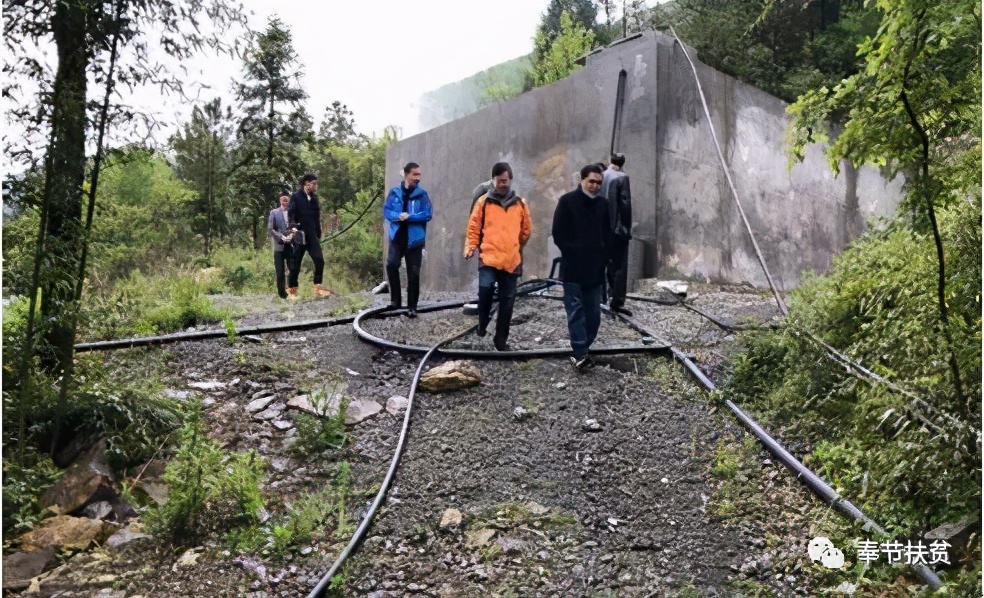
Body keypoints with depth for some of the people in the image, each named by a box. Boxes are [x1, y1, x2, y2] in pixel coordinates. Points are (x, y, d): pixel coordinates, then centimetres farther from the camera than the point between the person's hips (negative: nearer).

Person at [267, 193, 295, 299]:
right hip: (279, 246, -1)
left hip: (291, 245, 1)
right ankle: (282, 294, 8)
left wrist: (292, 235, -12)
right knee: (280, 273, 1)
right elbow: (270, 229, 0)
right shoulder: (274, 213, 5)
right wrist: (281, 237, -13)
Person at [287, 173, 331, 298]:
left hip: (312, 235, 5)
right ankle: (291, 289, 11)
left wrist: (318, 234, 14)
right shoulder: (296, 197, -3)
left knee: (319, 260, -8)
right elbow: (290, 213, -10)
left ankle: (318, 288, -3)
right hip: (300, 235, -5)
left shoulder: (314, 198, 14)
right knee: (296, 263, 1)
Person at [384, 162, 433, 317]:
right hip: (397, 237, 1)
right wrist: (398, 216, -19)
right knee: (391, 264, -17)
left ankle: (412, 307, 12)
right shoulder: (395, 192, 3)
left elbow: (428, 214, -8)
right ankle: (395, 299, 1)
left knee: (413, 273, 2)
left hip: (414, 239, -1)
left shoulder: (421, 194, -1)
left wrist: (409, 216, -18)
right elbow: (386, 211, 1)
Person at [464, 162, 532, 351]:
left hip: (512, 261, 2)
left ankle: (501, 339, 16)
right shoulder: (484, 202, 3)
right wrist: (470, 248, -8)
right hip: (488, 258, -2)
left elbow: (527, 230, 19)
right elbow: (474, 228, 4)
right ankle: (482, 323, 4)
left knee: (507, 301, 5)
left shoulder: (520, 204, 8)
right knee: (486, 288, -23)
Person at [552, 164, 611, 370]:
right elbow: (558, 233, -5)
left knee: (593, 312, 6)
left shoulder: (603, 204, 11)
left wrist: (602, 255, 6)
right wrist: (571, 253, -5)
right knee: (576, 310, -6)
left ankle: (582, 350, 14)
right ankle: (581, 352, -7)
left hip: (596, 268, 5)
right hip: (573, 267, -5)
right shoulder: (567, 201, -4)